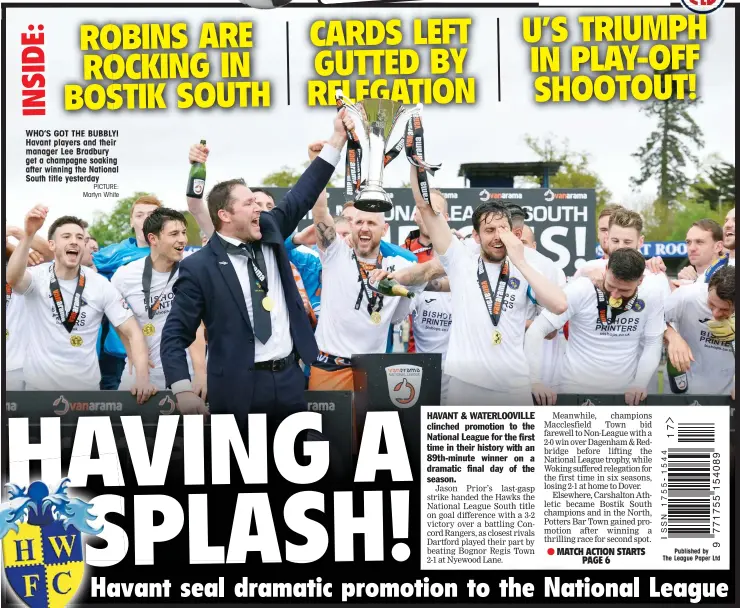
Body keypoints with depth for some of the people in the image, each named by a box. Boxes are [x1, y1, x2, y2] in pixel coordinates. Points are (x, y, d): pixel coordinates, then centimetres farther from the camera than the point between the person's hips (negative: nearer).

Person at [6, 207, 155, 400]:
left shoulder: (101, 285, -4)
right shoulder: (37, 277, -7)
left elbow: (133, 332, -8)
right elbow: (13, 279, -31)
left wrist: (142, 378, -24)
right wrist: (29, 235, -45)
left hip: (86, 386, 1)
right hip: (39, 386, -1)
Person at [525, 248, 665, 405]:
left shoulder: (651, 297, -9)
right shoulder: (580, 290, -16)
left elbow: (653, 344, 0)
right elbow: (536, 331, -16)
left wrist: (640, 384, -14)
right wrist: (535, 381, -24)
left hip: (625, 394, 2)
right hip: (573, 391, -2)